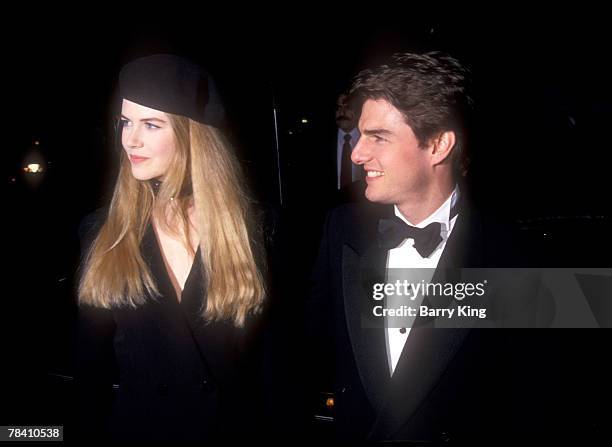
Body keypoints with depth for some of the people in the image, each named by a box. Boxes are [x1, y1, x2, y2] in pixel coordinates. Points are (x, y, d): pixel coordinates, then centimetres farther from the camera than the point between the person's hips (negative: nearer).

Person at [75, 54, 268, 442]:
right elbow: (93, 361, 2)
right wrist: (91, 430, 1)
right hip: (135, 425, 2)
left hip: (236, 425, -1)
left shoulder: (252, 226, -8)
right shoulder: (101, 232, -2)